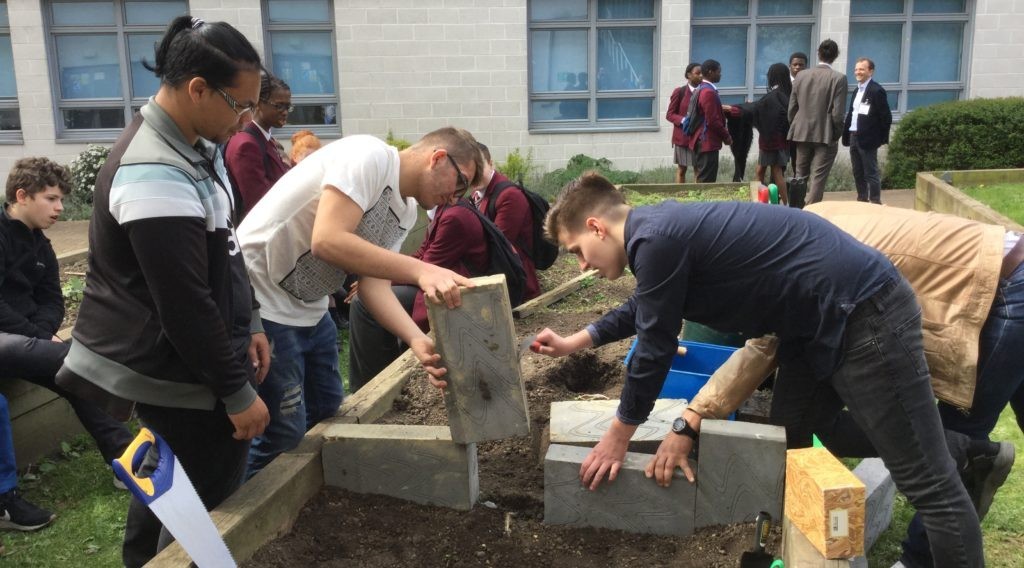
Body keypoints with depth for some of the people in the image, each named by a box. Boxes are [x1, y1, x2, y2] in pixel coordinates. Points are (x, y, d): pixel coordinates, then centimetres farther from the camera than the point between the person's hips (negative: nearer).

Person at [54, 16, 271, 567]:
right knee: (209, 507, 3)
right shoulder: (158, 178, -28)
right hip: (181, 375, -10)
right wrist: (237, 392, -18)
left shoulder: (191, 145, 5)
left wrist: (247, 323, 13)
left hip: (178, 359, 10)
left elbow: (221, 252, 14)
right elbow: (186, 306, -26)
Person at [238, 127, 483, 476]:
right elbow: (327, 241, -32)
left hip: (309, 309, 10)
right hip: (261, 302, -10)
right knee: (284, 430, -5)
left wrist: (418, 340, -18)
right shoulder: (368, 155, -20)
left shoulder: (406, 212, 7)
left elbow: (373, 282, -2)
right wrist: (421, 270, -36)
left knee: (325, 408, 18)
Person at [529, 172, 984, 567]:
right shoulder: (657, 226, 9)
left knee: (925, 482, -4)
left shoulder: (657, 239, -21)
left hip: (863, 313, -10)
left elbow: (654, 349, -13)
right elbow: (643, 309, 28)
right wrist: (575, 343, 28)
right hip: (823, 316, 10)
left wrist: (617, 437, 0)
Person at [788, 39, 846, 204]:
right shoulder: (839, 78, -10)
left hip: (802, 133, 4)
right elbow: (837, 112, -13)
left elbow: (792, 107, 4)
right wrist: (837, 134, 0)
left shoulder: (801, 75, 2)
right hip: (825, 135, -4)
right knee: (818, 178, -1)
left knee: (800, 176, 16)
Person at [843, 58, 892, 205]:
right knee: (858, 173, 14)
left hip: (867, 139, -8)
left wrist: (882, 139, -11)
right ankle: (861, 201, 24)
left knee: (871, 173, -3)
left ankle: (875, 203, 3)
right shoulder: (858, 90, 15)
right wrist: (846, 135, 9)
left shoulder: (877, 91, -11)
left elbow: (886, 117, -12)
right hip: (854, 137, 8)